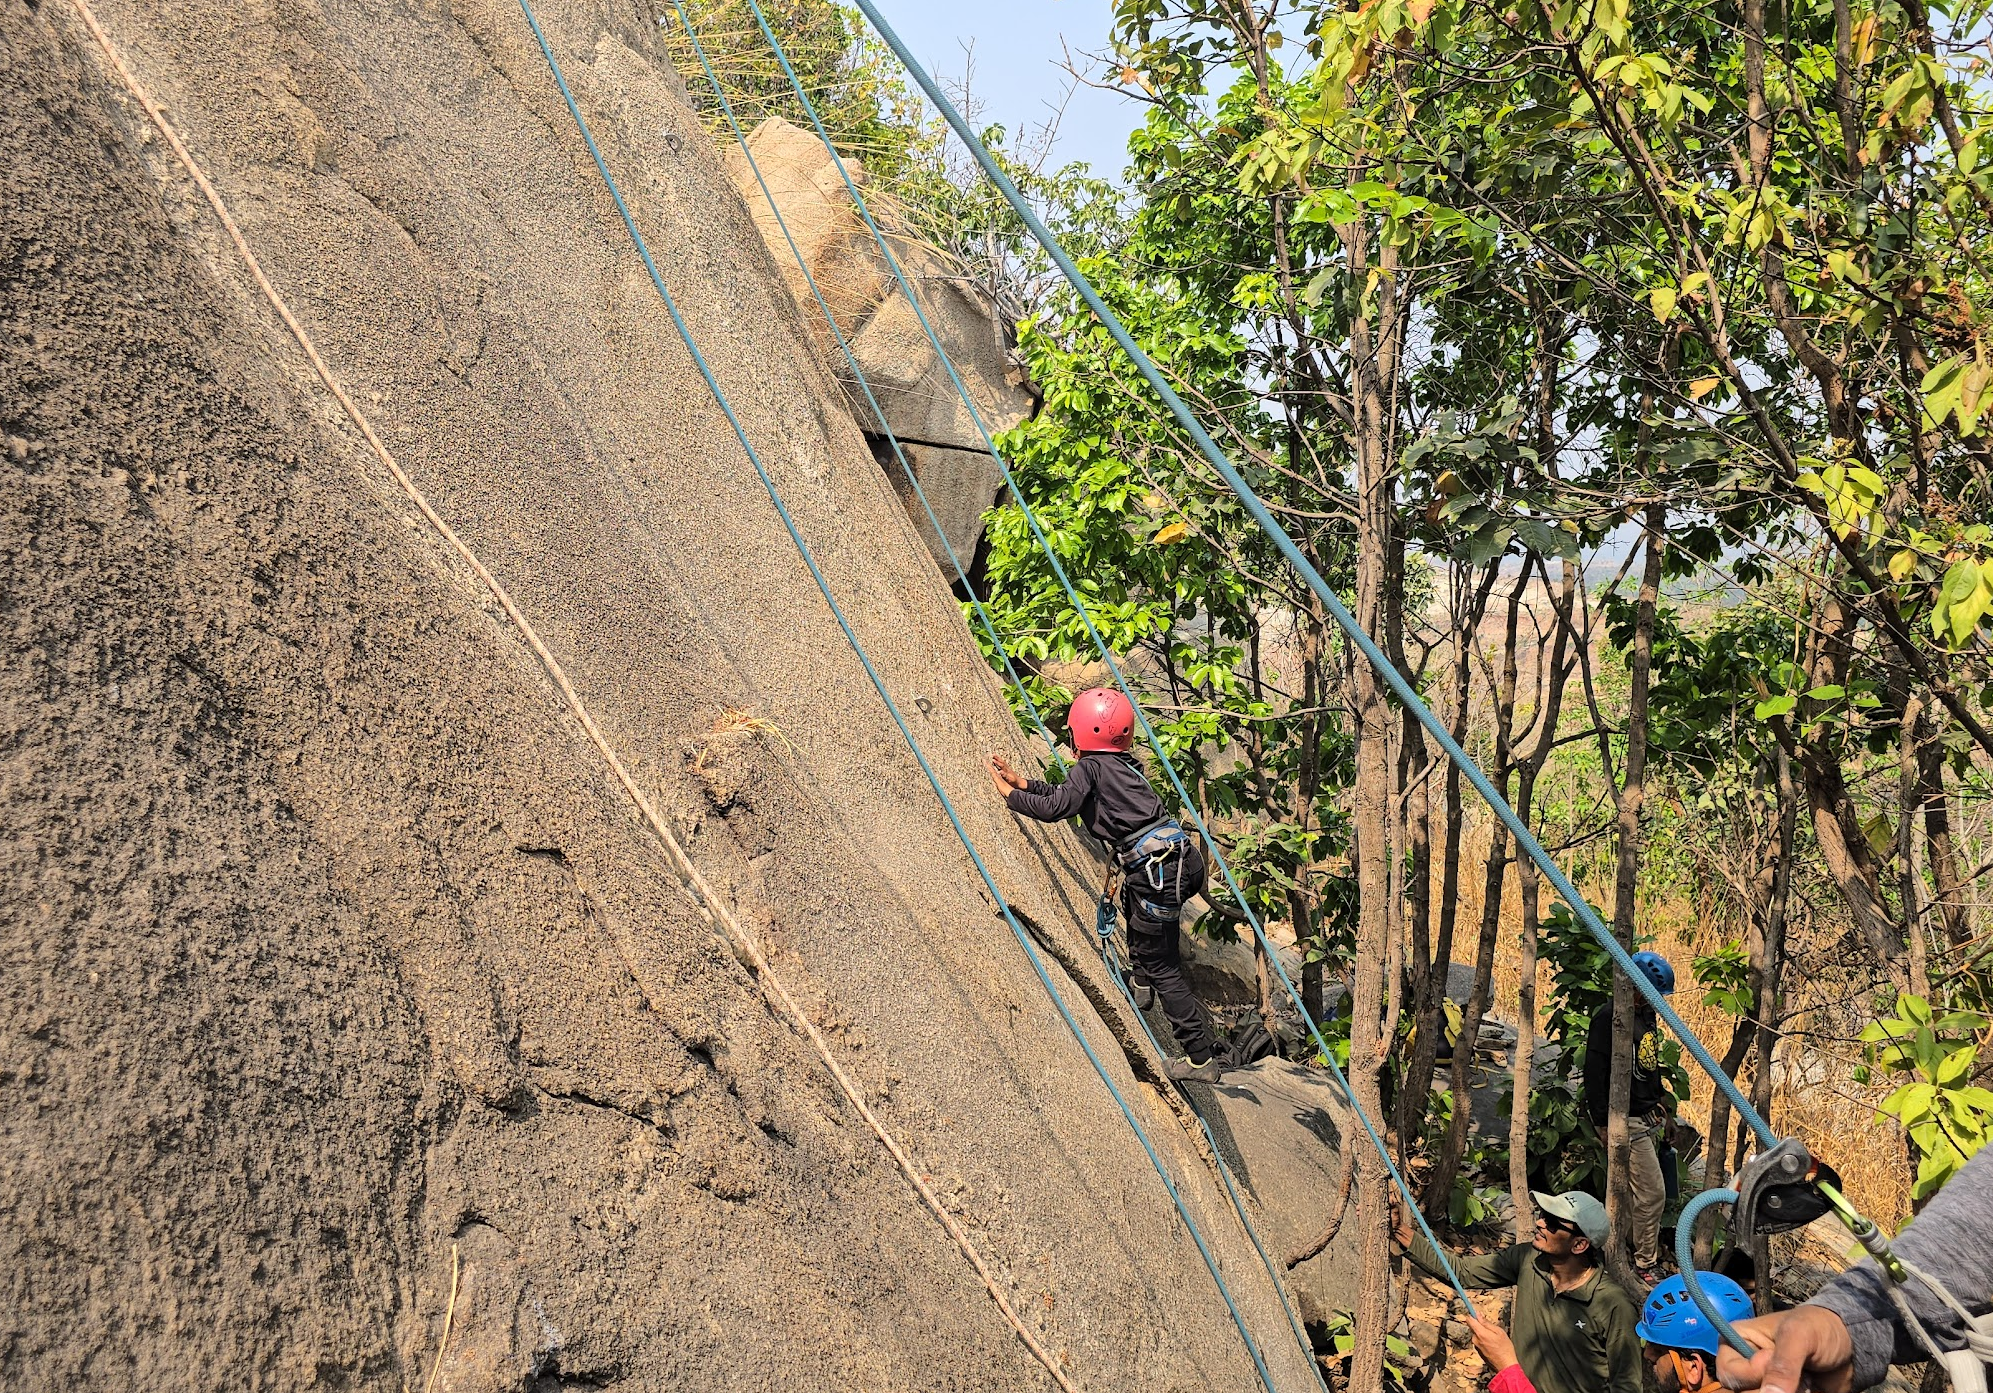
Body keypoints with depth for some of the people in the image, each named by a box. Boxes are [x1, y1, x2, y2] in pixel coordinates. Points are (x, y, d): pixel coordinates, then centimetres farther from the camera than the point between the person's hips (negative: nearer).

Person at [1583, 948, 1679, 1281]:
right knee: (1653, 1192, -7)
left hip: (1651, 1117, 9)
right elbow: (1595, 1073, -18)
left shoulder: (1647, 1014, 12)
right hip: (1628, 1121, -9)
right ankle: (1646, 1266, 5)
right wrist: (1603, 1123, -18)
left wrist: (1661, 1099, 17)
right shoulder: (1608, 1017, -17)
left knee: (1633, 1191, 14)